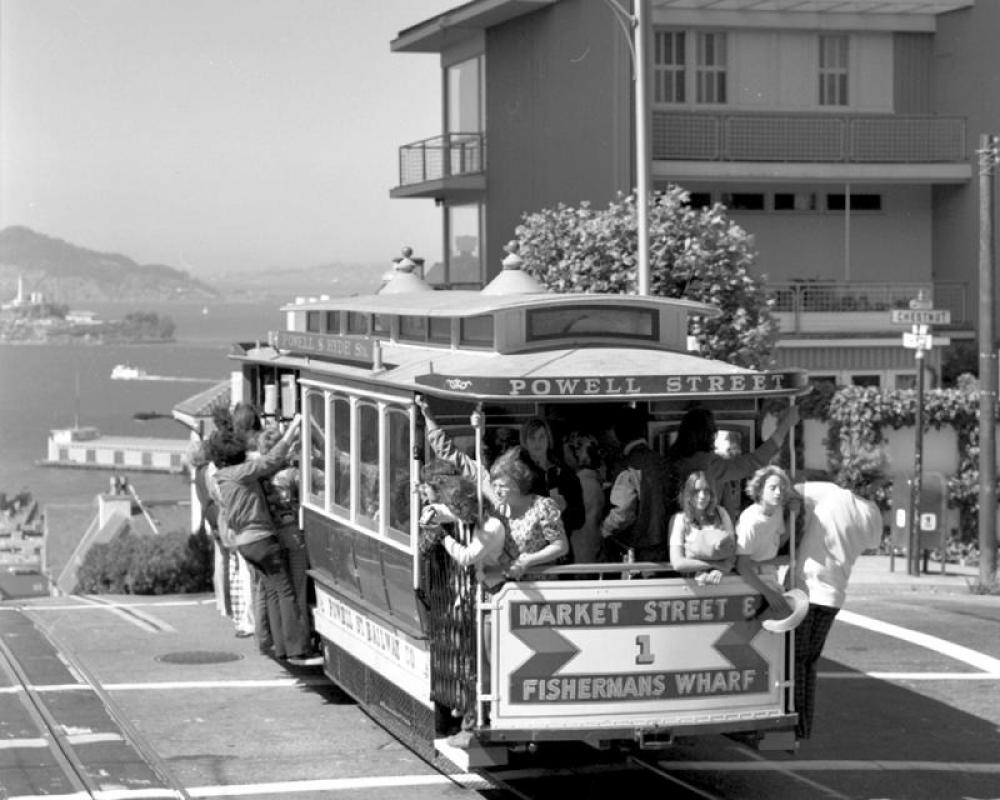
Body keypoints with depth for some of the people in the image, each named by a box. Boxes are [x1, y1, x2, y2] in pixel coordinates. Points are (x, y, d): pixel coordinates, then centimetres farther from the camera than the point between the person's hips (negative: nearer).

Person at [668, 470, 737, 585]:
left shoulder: (720, 513, 9)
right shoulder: (679, 519, 2)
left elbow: (733, 550, 4)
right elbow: (677, 563, -7)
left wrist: (720, 571, -16)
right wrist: (716, 564, -8)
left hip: (723, 578, 2)